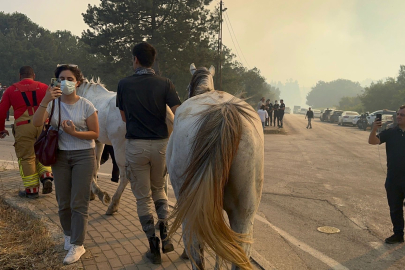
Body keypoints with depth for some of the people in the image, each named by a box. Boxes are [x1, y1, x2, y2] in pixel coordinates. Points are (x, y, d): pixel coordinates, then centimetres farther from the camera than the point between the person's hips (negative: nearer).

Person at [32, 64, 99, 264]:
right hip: (60, 156, 3)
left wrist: (74, 133, -22)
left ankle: (77, 245, 10)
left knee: (78, 202, -1)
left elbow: (95, 134, -6)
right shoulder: (53, 103, -1)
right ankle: (68, 235, 36)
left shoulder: (86, 105, -8)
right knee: (63, 202, 13)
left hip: (83, 156, -3)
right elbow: (36, 123, -17)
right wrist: (45, 100, -28)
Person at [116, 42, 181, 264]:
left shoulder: (124, 84, -1)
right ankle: (165, 236, 11)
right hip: (161, 144, 2)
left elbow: (124, 117, 8)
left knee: (143, 197, 10)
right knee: (159, 190, 23)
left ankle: (154, 248, 15)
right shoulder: (165, 84, -2)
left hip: (135, 145, -1)